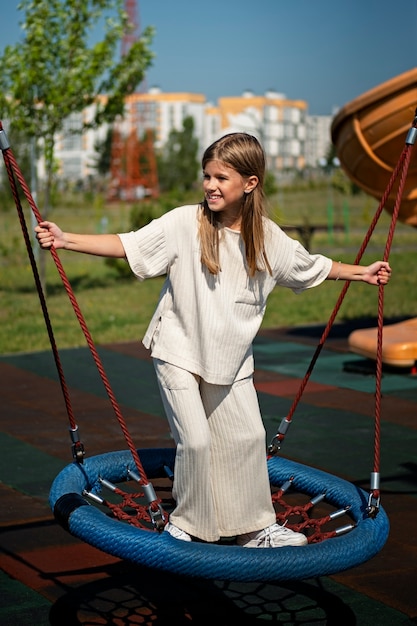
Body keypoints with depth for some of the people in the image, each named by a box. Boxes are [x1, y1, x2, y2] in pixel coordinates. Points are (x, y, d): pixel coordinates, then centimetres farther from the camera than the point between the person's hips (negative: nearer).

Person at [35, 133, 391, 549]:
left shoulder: (268, 238, -4)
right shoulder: (185, 223, -15)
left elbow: (311, 267, 14)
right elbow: (126, 245, -18)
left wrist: (361, 273, 18)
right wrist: (65, 240, -28)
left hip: (230, 358, 4)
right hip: (179, 352, -4)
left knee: (248, 437, 8)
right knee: (195, 440, -7)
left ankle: (256, 528, 24)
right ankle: (184, 523, 16)